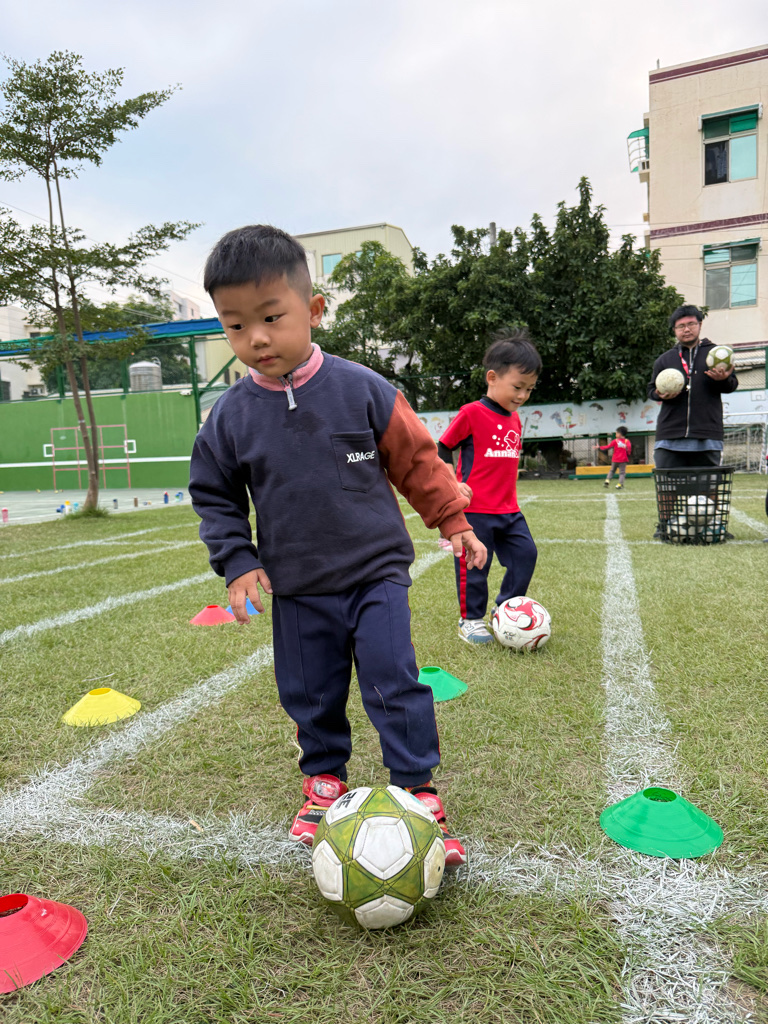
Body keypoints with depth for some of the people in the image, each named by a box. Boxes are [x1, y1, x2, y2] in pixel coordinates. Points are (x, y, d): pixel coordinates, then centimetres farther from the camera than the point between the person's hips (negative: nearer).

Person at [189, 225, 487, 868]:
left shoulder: (363, 390, -9)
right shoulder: (231, 416, -4)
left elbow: (415, 459, 1)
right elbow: (214, 495, 7)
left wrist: (453, 521, 4)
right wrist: (237, 564, -3)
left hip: (376, 573, -2)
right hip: (296, 591, 3)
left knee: (394, 683, -3)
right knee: (310, 696, 15)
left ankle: (418, 789, 18)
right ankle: (325, 779, 39)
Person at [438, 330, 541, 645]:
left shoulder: (514, 419, 10)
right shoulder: (472, 413, -11)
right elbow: (443, 448, -6)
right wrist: (453, 484, -17)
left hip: (508, 510, 7)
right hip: (475, 510, -7)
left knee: (525, 554, 6)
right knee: (474, 563, 2)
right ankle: (470, 620, 20)